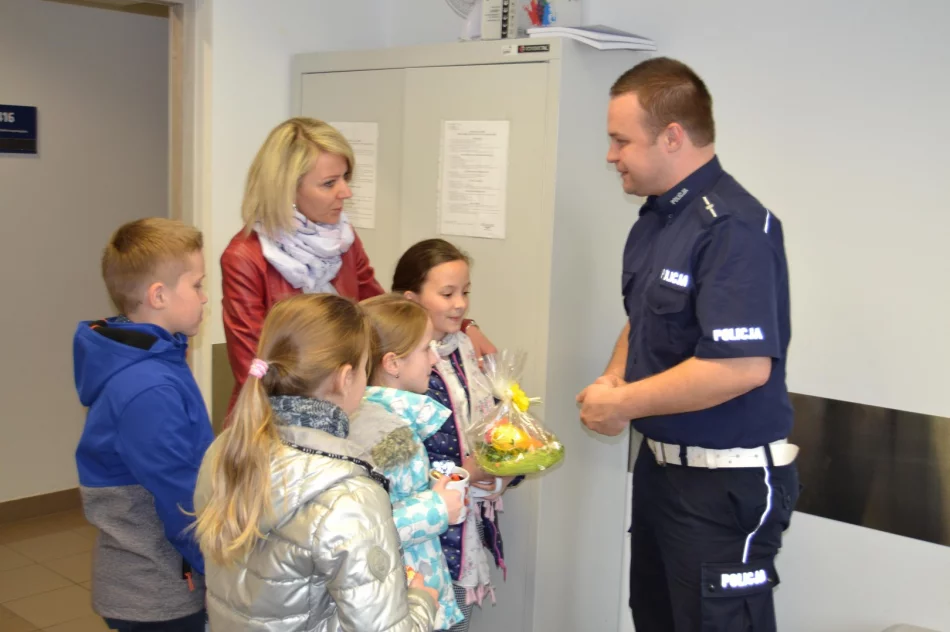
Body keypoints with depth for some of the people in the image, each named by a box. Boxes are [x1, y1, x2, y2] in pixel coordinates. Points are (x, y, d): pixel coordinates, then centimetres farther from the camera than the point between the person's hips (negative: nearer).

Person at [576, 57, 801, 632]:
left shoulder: (733, 227, -22)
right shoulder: (654, 219, 9)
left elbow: (743, 366, -31)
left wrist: (623, 404, -20)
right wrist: (614, 378, 1)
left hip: (728, 486, -9)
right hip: (661, 465, 9)